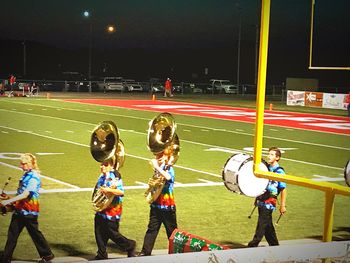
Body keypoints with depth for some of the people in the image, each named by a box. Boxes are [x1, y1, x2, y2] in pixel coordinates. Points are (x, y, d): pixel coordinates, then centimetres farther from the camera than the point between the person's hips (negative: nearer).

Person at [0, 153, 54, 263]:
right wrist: (13, 202, 17)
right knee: (12, 234, 8)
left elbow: (25, 194, -26)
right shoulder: (26, 175, 10)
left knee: (35, 233, 4)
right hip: (20, 210, 9)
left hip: (29, 211, -9)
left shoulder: (34, 177, -18)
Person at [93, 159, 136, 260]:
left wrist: (109, 190, -32)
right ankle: (101, 255, 20)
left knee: (112, 234, -1)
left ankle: (130, 246, 19)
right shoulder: (102, 176, 12)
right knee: (99, 234, 9)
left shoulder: (114, 176, -15)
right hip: (101, 211, 8)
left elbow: (121, 192, -24)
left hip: (112, 211, -8)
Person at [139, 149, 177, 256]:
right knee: (152, 229, 4)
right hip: (156, 204, 6)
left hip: (167, 206, -6)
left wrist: (157, 167, -34)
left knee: (172, 230, 6)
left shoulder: (169, 169, -11)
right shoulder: (158, 169, 9)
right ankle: (145, 251, 5)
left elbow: (168, 177, -36)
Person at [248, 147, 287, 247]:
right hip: (261, 200, 7)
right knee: (267, 225, 14)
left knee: (262, 224, -6)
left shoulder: (279, 171, -11)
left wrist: (282, 205, -10)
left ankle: (253, 244, -4)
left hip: (269, 202, -7)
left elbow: (283, 189, -10)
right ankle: (274, 244, 25)